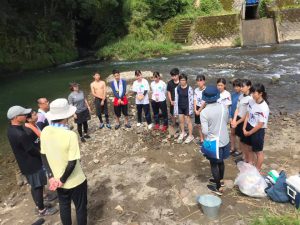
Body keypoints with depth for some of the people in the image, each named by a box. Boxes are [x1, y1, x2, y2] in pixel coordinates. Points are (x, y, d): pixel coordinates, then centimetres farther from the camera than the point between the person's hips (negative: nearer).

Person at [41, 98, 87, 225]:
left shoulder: (45, 131, -10)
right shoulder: (70, 135, -29)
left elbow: (44, 156, -2)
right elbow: (72, 163, -26)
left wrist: (51, 176, 0)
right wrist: (62, 180, -11)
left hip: (56, 180, 6)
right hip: (75, 181, -6)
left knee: (64, 207, 25)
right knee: (80, 208, 17)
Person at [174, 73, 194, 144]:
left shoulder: (189, 89, -16)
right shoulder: (177, 88, -4)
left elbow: (191, 100, -13)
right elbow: (176, 99, 1)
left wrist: (190, 109, -14)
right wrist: (176, 109, 2)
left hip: (187, 107, -4)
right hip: (180, 107, 4)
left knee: (188, 121, 5)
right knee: (181, 120, 17)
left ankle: (190, 136, 21)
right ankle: (183, 133, 41)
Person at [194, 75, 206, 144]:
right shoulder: (196, 90, 3)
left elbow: (204, 103, -16)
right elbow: (195, 100, 3)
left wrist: (199, 111, -12)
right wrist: (195, 110, -7)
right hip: (197, 109, 6)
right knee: (198, 125, 13)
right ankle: (201, 139, 29)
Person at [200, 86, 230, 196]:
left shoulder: (204, 112, -23)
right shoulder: (223, 107, -7)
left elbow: (205, 131, -22)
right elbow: (227, 121, 9)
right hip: (224, 140, 6)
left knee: (214, 164, 13)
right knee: (221, 162, 25)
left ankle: (219, 188, 25)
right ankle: (220, 180, 46)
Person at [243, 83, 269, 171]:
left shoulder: (264, 108, -28)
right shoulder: (251, 101, -7)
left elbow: (260, 125, -21)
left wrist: (249, 133, -11)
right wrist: (244, 128, -3)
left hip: (258, 131, -7)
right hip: (249, 126, 7)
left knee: (258, 151, 13)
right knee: (250, 147, 26)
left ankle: (257, 170, 33)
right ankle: (250, 162, 50)